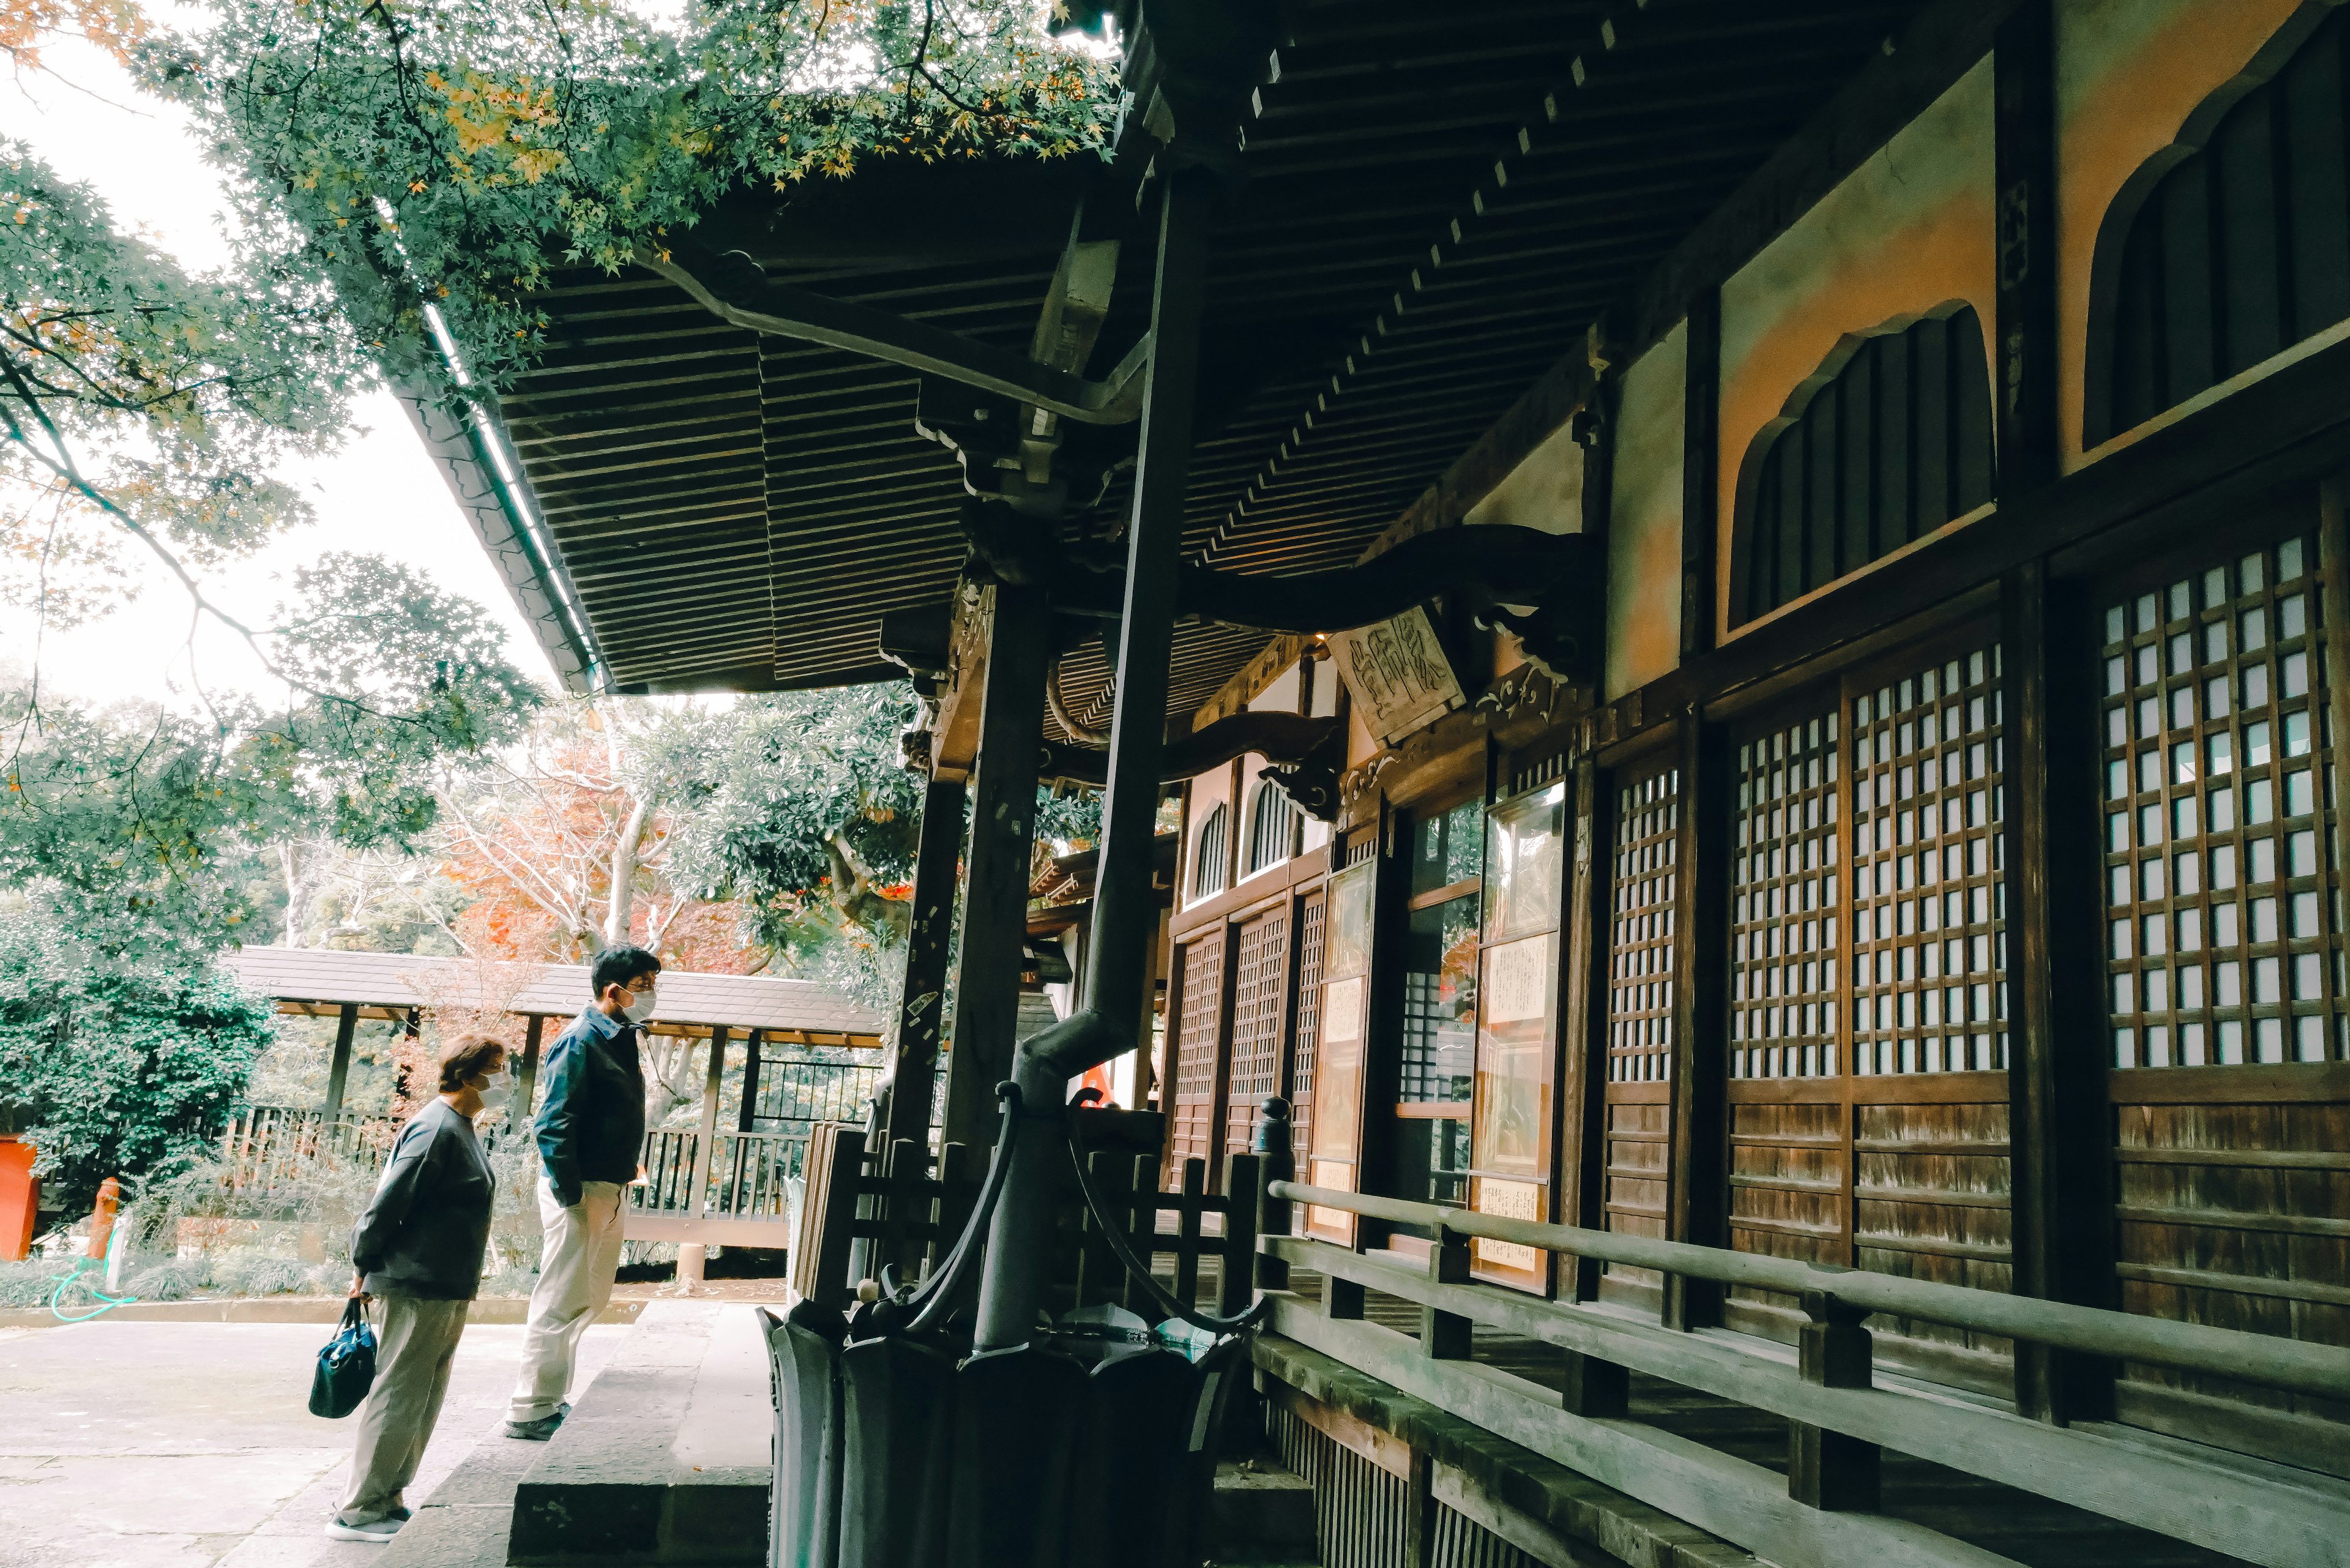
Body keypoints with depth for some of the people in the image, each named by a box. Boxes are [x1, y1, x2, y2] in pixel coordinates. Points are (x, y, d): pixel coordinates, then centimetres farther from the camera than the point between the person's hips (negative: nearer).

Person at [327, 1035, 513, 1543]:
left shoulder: (459, 1128, 14)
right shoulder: (436, 1129, -19)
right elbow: (389, 1201, -20)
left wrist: (369, 1265, 19)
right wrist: (365, 1266, -10)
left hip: (446, 1291, 10)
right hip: (417, 1287, -10)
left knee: (422, 1402, 16)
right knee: (398, 1400, -1)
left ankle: (388, 1500, 25)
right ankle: (359, 1512, 8)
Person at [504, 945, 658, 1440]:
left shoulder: (621, 1039, 13)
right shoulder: (580, 1041, -16)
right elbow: (555, 1124, -20)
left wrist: (625, 1170, 15)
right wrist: (569, 1196, -21)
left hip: (610, 1189, 10)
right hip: (581, 1188, -10)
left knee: (593, 1297, 17)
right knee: (562, 1300, -3)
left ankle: (554, 1397, 28)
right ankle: (529, 1411, 6)